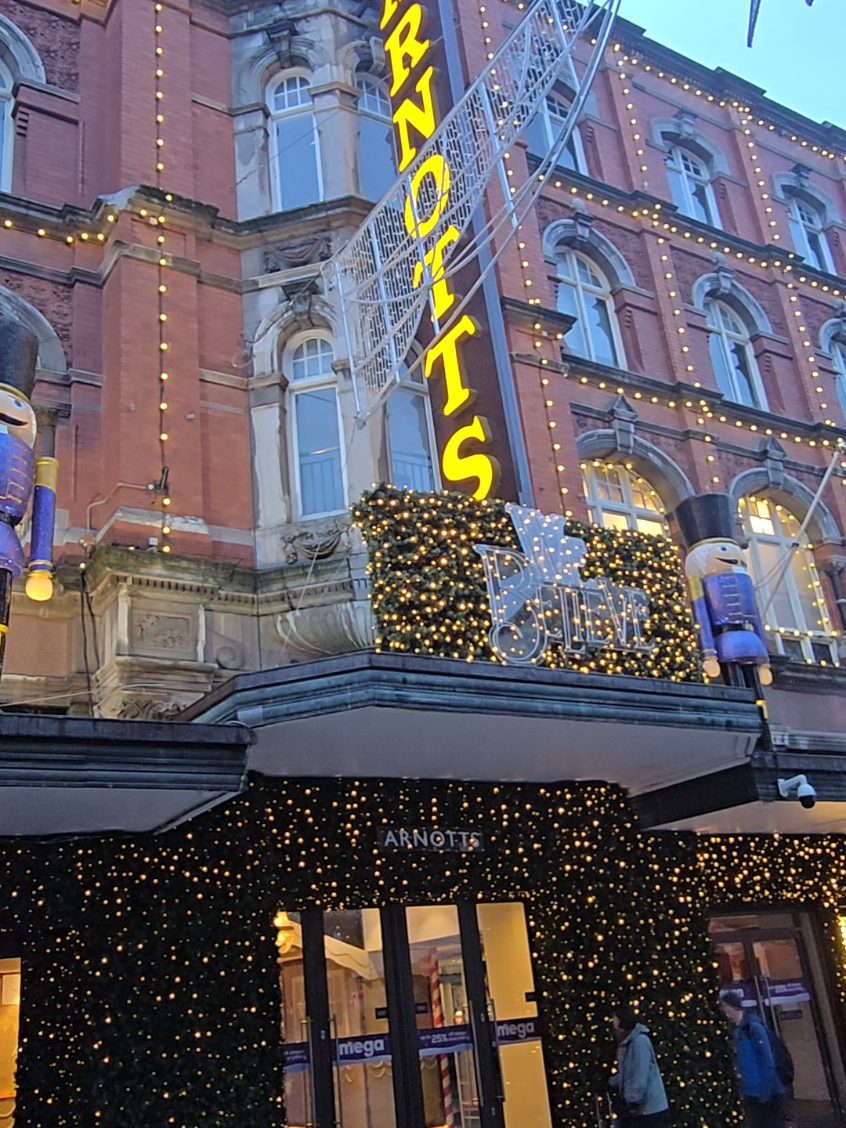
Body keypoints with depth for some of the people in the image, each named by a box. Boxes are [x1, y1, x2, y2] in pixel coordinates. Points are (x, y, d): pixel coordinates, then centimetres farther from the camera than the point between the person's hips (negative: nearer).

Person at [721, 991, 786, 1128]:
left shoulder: (753, 1027, -16)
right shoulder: (739, 1029, 11)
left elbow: (768, 1061, -18)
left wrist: (765, 1092, -19)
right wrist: (744, 1091, 13)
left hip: (766, 1095, -9)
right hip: (751, 1094, 9)